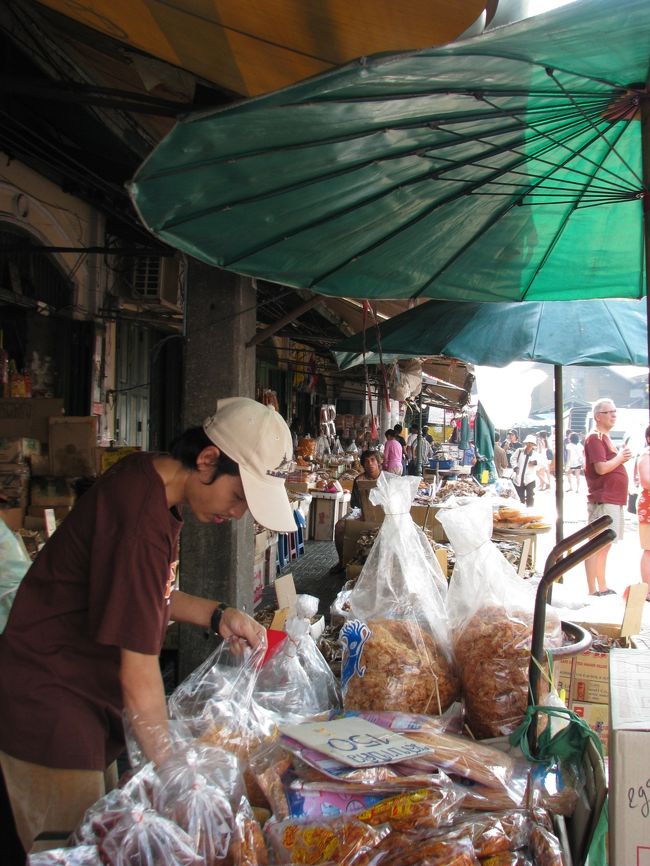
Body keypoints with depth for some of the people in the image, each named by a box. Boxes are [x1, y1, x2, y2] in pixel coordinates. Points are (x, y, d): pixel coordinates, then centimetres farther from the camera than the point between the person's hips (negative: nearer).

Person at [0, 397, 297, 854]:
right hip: (49, 711, -9)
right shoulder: (141, 518, -28)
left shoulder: (151, 479, 2)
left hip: (86, 700, 9)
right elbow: (138, 672, -24)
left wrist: (216, 614, 0)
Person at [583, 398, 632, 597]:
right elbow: (601, 468, -22)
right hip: (603, 500, -11)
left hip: (614, 500, 11)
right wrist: (620, 457, -7)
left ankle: (602, 588, 23)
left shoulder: (605, 438, 20)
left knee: (606, 545, 15)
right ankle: (592, 591, -9)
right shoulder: (595, 438, -12)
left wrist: (622, 457, 8)